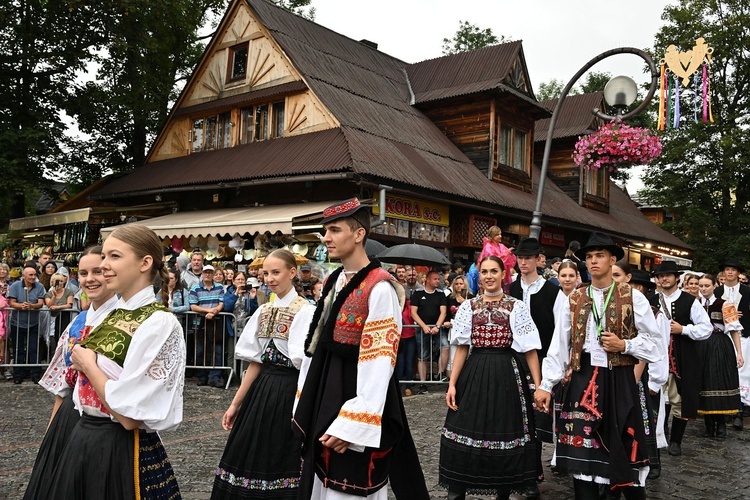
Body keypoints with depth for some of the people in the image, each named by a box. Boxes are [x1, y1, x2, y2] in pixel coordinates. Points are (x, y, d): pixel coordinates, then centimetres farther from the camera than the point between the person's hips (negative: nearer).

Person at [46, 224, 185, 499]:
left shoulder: (159, 323, -17)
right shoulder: (109, 316, 7)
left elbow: (128, 416, -22)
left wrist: (88, 364, -12)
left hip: (124, 451, -7)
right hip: (82, 441, 7)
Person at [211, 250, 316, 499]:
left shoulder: (305, 311, -11)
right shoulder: (263, 311, 9)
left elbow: (304, 363, -15)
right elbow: (255, 363, 11)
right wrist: (235, 404, 11)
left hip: (290, 392, -7)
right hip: (261, 391, 7)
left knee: (282, 463, 2)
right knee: (252, 458, 12)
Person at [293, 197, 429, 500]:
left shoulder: (379, 288, -17)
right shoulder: (333, 281, 9)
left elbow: (378, 363, -19)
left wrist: (354, 424, -21)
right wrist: (306, 404, 14)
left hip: (357, 392, -8)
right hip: (325, 392, 8)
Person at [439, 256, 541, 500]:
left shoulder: (516, 307, 1)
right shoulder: (468, 306, 7)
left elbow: (530, 349, -1)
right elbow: (462, 348, 6)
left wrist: (539, 385, -8)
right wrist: (452, 384, 0)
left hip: (507, 376, -1)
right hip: (474, 375, 2)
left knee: (505, 432, 5)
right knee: (464, 430, 2)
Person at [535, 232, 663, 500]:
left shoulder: (632, 297, 1)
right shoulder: (574, 299, 7)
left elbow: (654, 343, 2)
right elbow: (559, 345, 5)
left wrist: (624, 345, -14)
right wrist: (546, 385, 0)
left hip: (618, 381, -2)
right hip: (582, 380, 2)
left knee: (625, 453, 6)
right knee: (580, 452, 4)